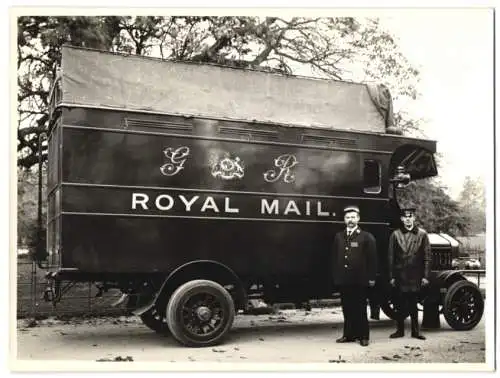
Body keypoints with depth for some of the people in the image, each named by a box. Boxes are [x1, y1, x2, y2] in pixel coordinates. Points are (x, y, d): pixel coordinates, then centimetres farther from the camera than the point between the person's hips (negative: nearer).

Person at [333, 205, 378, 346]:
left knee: (360, 309, 3)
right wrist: (336, 276, 8)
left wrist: (371, 278, -7)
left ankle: (363, 336, 12)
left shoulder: (367, 237, -1)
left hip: (359, 281, -4)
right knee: (347, 309, 8)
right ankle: (349, 334, 16)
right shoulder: (339, 237, 11)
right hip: (343, 280, 4)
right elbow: (336, 258, 13)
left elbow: (372, 259, -2)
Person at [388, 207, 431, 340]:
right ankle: (400, 330, 17)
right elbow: (391, 257, 3)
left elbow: (427, 257, 2)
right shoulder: (395, 235, 4)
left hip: (415, 276, -1)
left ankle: (415, 330, 16)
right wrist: (391, 277, 0)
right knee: (400, 305, 6)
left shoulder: (422, 234, 3)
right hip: (400, 276, 1)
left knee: (413, 304, 5)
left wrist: (425, 276, -3)